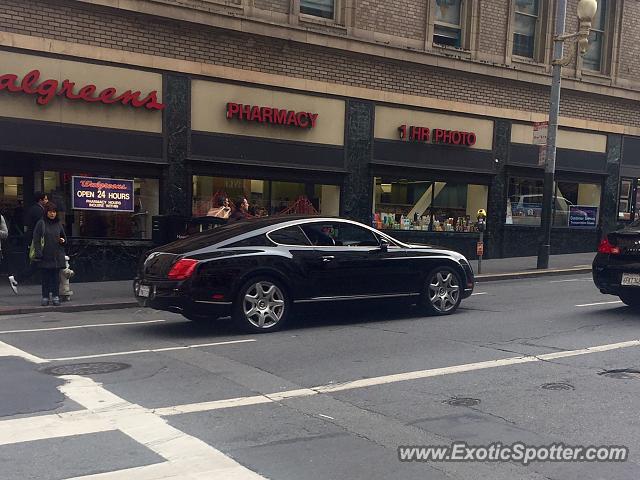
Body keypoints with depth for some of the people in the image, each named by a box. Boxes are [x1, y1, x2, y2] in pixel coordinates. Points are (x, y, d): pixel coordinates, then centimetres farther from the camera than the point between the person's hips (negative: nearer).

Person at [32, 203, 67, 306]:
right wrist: (39, 253, -12)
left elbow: (64, 237, 20)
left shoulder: (59, 224, 11)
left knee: (56, 276, 3)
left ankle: (55, 296, 8)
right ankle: (45, 297, 8)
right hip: (45, 256, -2)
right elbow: (36, 239, -3)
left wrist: (63, 240, -3)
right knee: (45, 277, 2)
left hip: (57, 255, 3)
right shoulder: (41, 224, 0)